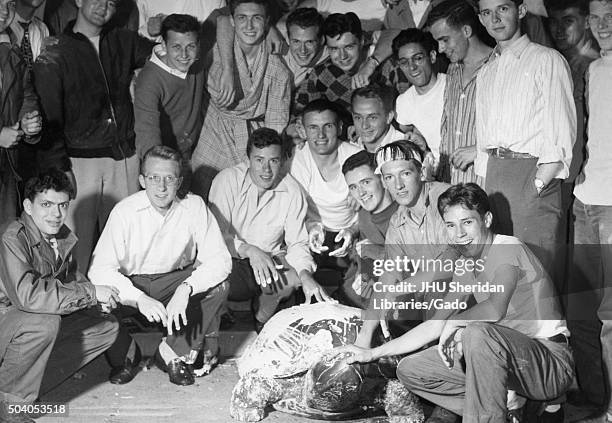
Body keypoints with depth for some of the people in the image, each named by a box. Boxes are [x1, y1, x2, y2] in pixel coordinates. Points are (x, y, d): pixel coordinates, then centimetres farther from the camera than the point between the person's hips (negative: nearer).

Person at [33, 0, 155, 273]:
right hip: (79, 159, -4)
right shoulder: (54, 57, -3)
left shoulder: (124, 42, 9)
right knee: (77, 239, -1)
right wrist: (58, 170, -12)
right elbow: (48, 120, -6)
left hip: (124, 155, 4)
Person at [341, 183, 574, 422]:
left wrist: (455, 322, -16)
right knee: (410, 370, 3)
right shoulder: (464, 263, 10)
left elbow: (494, 310, -35)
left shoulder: (508, 249, -15)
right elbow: (436, 325, 15)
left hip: (551, 360, -9)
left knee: (477, 332, -37)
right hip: (508, 359, 9)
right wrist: (373, 354, 12)